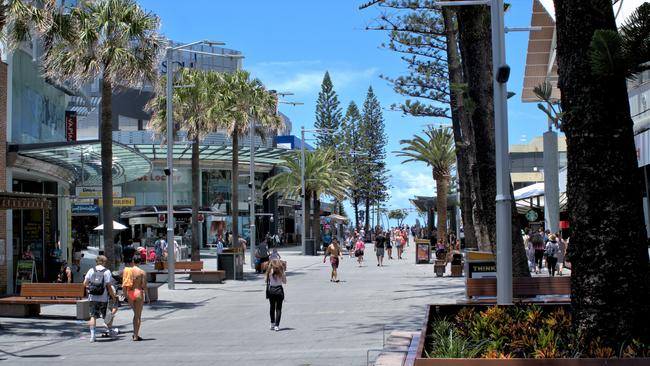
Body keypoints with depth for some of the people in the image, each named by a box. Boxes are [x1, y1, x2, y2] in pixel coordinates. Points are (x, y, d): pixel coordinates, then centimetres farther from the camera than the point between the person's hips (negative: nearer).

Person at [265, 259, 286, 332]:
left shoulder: (269, 271, -3)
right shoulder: (281, 271, -5)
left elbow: (267, 281, -6)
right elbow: (284, 281, 3)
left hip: (271, 290, 1)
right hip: (279, 290, -1)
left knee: (272, 307, 16)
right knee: (278, 309, 2)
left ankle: (272, 324, 23)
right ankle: (277, 325, -4)